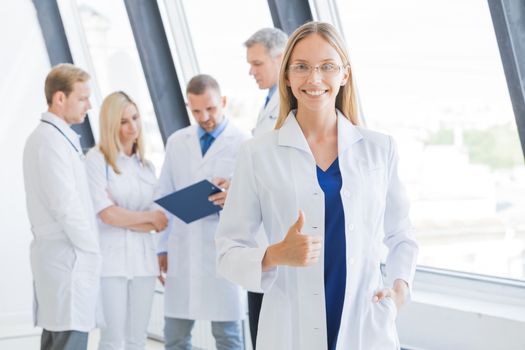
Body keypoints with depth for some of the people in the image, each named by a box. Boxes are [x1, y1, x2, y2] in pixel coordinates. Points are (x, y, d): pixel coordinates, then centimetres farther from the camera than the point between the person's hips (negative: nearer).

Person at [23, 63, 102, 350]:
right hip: (68, 257, -10)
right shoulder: (52, 141, -15)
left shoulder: (47, 136, 16)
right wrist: (92, 249, -10)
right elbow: (64, 206, -20)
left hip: (55, 255, 10)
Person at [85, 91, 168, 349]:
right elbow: (107, 214, -11)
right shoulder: (97, 160, -5)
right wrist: (151, 218, -1)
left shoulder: (146, 164, 14)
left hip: (143, 255, 6)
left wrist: (125, 217, -5)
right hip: (111, 256, -6)